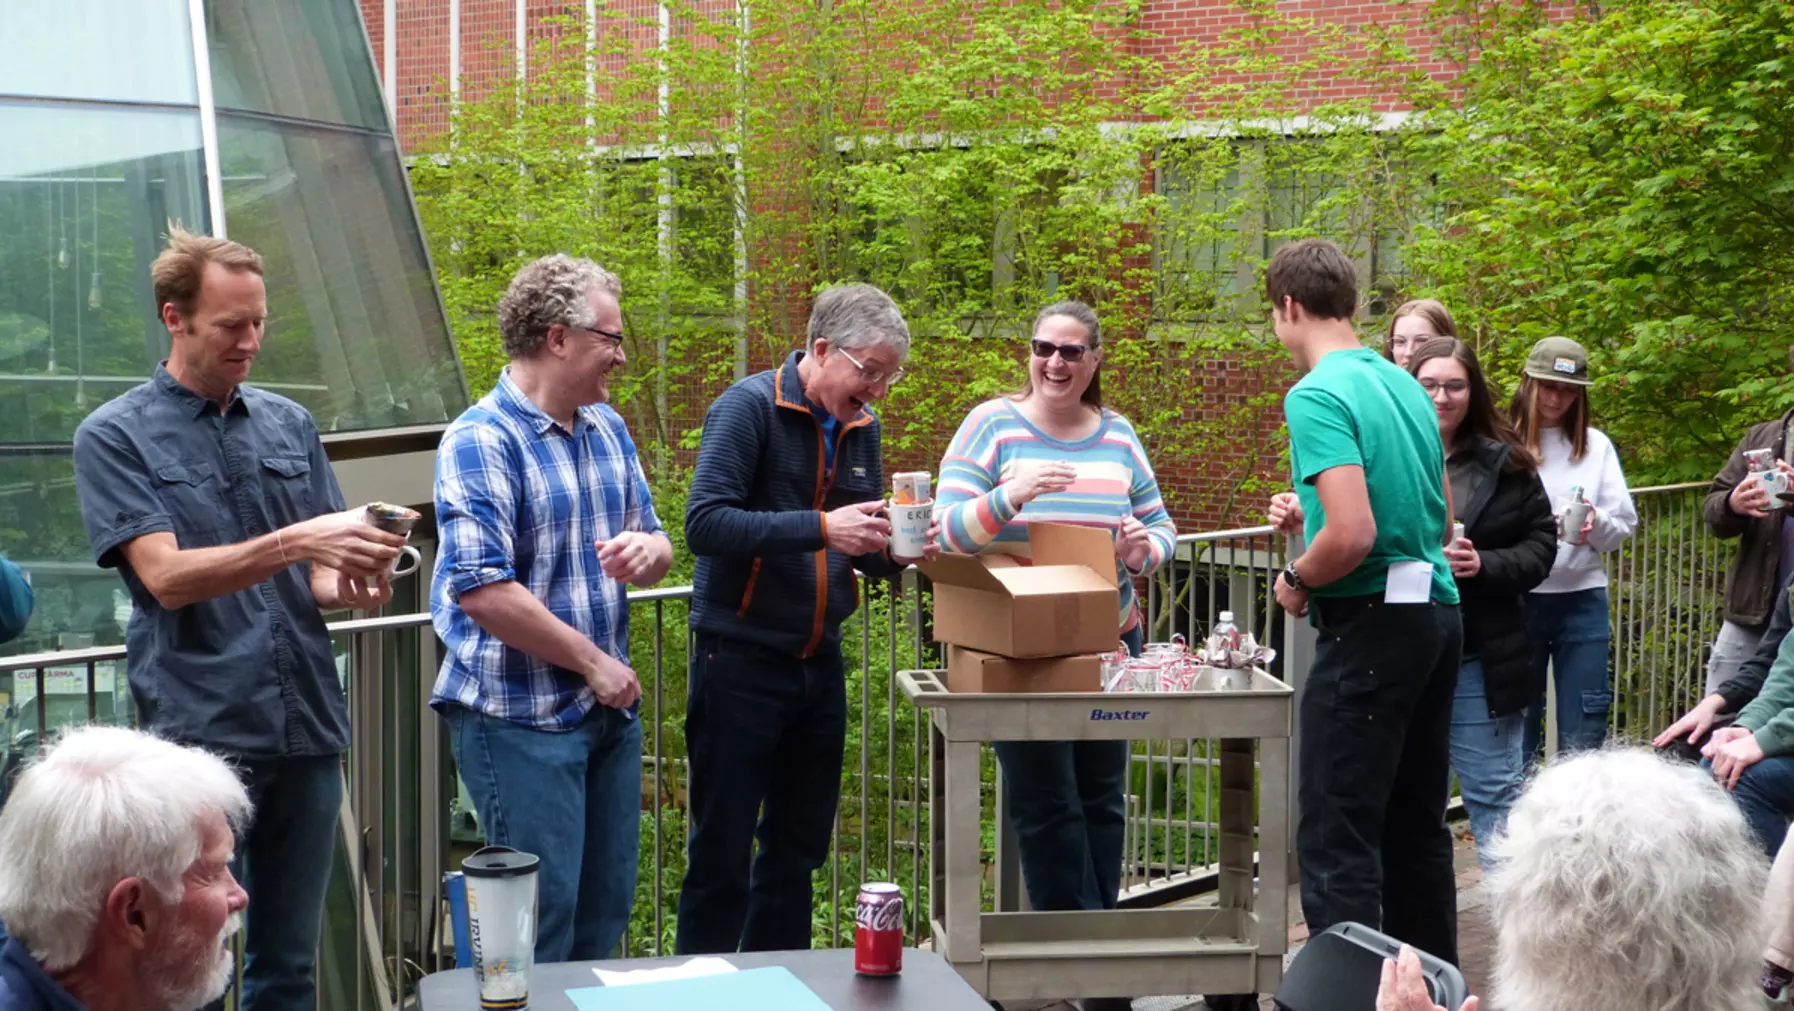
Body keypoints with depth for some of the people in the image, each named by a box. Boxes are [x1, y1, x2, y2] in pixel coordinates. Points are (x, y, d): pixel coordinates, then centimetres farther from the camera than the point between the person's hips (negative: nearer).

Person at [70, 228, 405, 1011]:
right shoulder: (115, 436, -1)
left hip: (307, 731, 4)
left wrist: (350, 583, -11)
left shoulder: (290, 425, 12)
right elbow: (168, 576, -12)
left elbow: (315, 578, 13)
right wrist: (294, 543, -24)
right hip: (200, 733, -4)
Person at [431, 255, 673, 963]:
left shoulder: (608, 429, 12)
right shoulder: (481, 440, -14)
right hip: (520, 717, -8)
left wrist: (647, 549, -6)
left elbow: (657, 546, 19)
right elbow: (481, 590, -22)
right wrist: (593, 661, -15)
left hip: (609, 710, 8)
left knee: (606, 912, 13)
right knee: (542, 922, -4)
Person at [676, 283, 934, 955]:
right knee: (722, 853, -1)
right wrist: (820, 528, -29)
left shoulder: (860, 427, 10)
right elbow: (705, 524, -23)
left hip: (819, 665, 7)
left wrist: (898, 551, -6)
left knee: (798, 849, 14)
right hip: (741, 664, -7)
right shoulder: (749, 407, -12)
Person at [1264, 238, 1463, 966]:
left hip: (1371, 626, -9)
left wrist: (1297, 580, -6)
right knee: (1416, 825, 16)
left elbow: (1352, 535, -24)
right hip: (1436, 612, 9)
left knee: (1336, 841, -5)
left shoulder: (1317, 396, -14)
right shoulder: (1407, 387, 12)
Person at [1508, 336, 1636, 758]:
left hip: (1583, 599, 2)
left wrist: (1597, 523, -15)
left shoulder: (1595, 445, 9)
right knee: (1516, 731, 5)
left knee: (1583, 738, 3)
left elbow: (1625, 525, 6)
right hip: (1518, 599, -2)